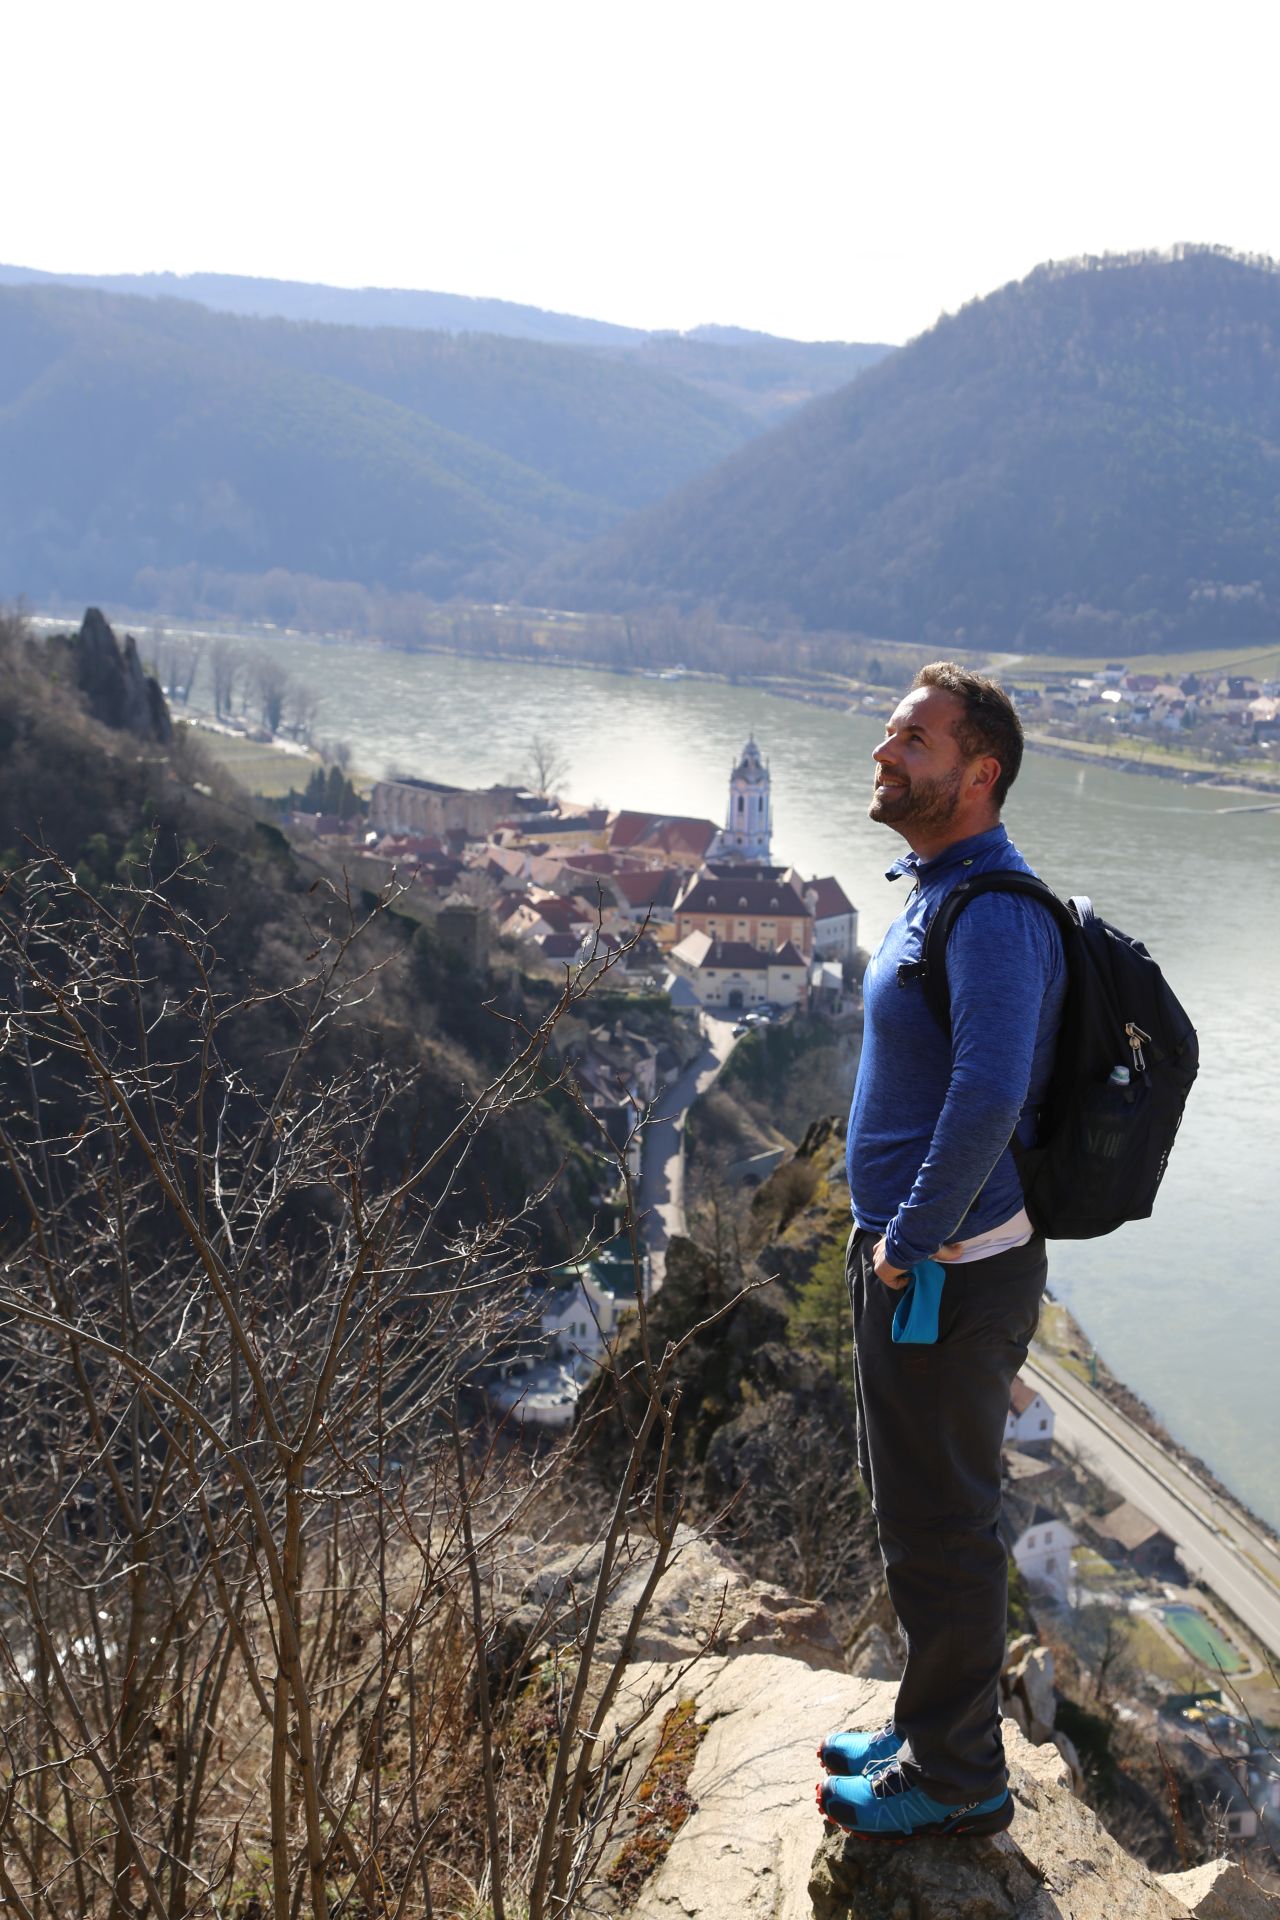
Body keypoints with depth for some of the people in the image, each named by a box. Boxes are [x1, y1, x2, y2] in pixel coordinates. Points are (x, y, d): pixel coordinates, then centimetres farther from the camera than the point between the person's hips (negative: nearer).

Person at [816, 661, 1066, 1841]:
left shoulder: (994, 915, -22)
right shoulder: (933, 894, 11)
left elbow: (988, 1097, -36)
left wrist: (910, 1242, -25)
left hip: (945, 1276, -10)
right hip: (910, 1257, 10)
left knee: (941, 1529, 4)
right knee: (918, 1510, 21)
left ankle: (957, 1781, 22)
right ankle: (935, 1730, 38)